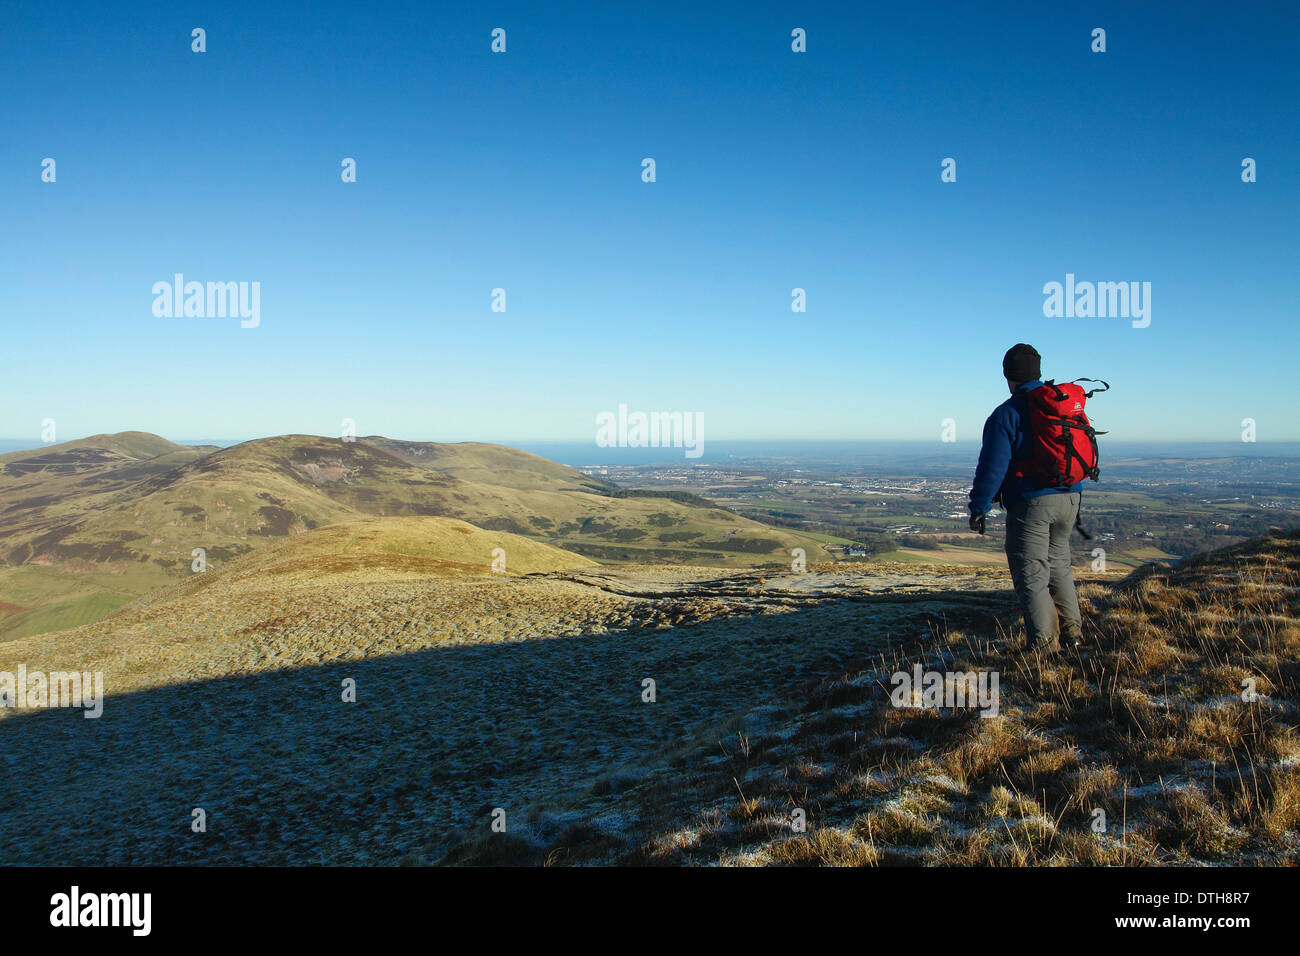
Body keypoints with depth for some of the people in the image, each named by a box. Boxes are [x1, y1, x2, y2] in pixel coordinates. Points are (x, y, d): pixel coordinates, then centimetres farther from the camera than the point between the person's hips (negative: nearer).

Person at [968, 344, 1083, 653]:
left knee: (1031, 575, 1)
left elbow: (992, 467, -16)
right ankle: (1071, 631, 25)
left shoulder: (1006, 414, -11)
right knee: (1059, 564, 22)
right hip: (1068, 499, 7)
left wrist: (978, 508, -9)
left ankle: (1044, 643, 1)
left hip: (1030, 503, -7)